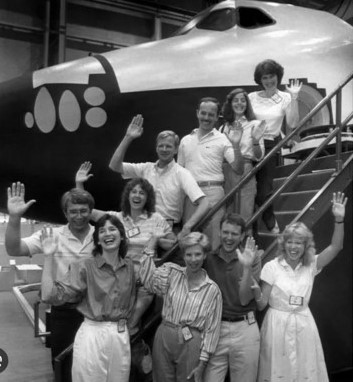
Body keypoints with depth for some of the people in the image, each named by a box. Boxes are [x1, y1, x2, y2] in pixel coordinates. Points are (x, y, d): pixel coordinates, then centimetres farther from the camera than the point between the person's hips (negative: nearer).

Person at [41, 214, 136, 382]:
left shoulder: (129, 266, 5)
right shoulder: (85, 267, -9)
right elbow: (50, 295, -19)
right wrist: (49, 256, -22)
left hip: (121, 336, 4)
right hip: (92, 335, -4)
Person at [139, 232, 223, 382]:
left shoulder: (212, 289, -3)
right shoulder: (171, 272, 3)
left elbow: (211, 329, -1)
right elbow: (148, 279, -14)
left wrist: (202, 363, -4)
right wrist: (151, 245, -15)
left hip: (191, 343, -1)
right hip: (163, 337, 2)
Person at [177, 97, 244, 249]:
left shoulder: (222, 140, 3)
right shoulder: (186, 140, 15)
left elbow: (239, 170, -4)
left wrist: (236, 146, -16)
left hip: (212, 192, -4)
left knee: (213, 236, -6)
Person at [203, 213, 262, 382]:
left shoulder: (252, 257, -2)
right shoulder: (209, 257, 1)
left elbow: (244, 299, -9)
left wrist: (247, 267, -19)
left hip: (244, 329, 0)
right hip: (215, 328, 0)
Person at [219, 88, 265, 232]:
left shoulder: (254, 125, 3)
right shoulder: (224, 128, 13)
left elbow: (259, 157, -2)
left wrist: (256, 140, -18)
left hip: (245, 173, -4)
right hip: (225, 173, 4)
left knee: (244, 218, -5)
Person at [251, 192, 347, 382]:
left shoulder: (311, 266, 2)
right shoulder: (272, 267, -6)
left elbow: (335, 247, -10)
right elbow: (262, 304, -5)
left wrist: (339, 219, -23)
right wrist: (257, 292, -27)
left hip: (303, 325, 3)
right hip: (277, 325, -2)